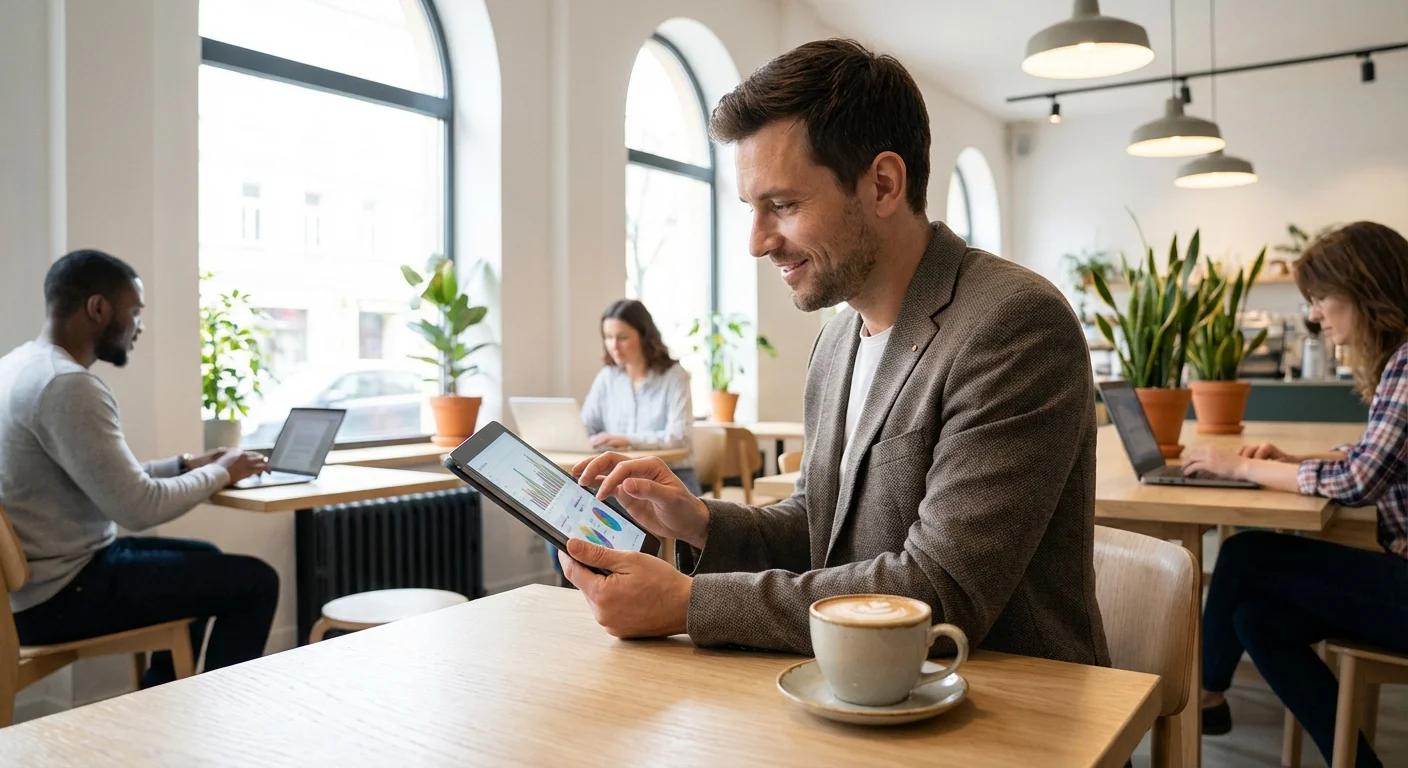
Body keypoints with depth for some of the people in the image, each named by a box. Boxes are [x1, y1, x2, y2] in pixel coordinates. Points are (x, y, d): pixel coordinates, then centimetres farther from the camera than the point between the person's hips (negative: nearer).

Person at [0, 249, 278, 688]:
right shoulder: (69, 386, -24)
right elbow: (138, 508, -26)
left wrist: (185, 466, 7)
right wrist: (219, 474, -10)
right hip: (58, 594, -11)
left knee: (202, 559, 27)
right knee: (256, 581, -6)